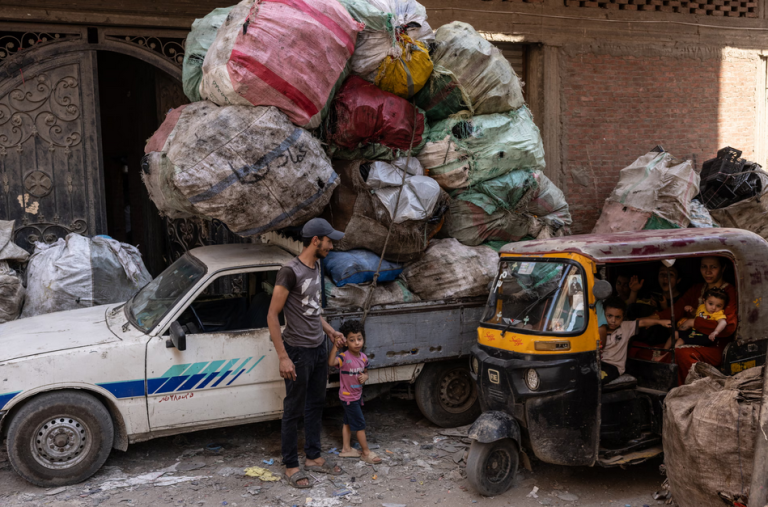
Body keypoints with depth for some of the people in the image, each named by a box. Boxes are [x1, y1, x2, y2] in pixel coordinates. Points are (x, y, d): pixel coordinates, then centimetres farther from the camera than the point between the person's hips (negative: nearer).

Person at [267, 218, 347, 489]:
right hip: (299, 352, -8)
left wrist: (330, 331, 15)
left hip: (319, 349, 8)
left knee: (315, 405, 18)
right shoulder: (290, 271, -20)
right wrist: (283, 357, -21)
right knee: (294, 410, 5)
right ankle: (291, 466, 20)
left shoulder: (316, 266, 6)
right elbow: (272, 316, -19)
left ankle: (313, 457, 32)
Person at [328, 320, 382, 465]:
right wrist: (335, 345, -54)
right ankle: (366, 452, 11)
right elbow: (331, 362, -45)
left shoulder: (363, 357, -2)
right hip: (348, 397, -7)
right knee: (360, 424, -1)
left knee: (348, 422, 19)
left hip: (358, 395, 7)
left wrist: (365, 376, -8)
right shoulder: (344, 357, -24)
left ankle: (346, 449, 31)